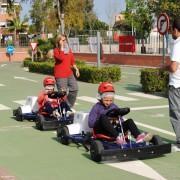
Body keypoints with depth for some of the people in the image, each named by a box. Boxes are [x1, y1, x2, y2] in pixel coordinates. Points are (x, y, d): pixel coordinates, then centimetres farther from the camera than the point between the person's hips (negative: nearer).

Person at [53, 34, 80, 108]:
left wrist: (76, 69, 15)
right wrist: (62, 47, -20)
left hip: (70, 73, 7)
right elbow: (61, 58, -26)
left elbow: (72, 61, 23)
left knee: (74, 89, 7)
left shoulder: (69, 50, 14)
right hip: (60, 75, -7)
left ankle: (69, 106, 21)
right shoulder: (56, 50, -7)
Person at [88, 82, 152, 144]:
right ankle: (117, 137, -50)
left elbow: (121, 120, 18)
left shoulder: (114, 107, 16)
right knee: (103, 118, -35)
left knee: (129, 121, -15)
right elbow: (90, 124, -9)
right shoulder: (97, 107, 1)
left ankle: (138, 136, -39)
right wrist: (107, 122, -18)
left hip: (115, 130, 5)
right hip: (102, 132, -5)